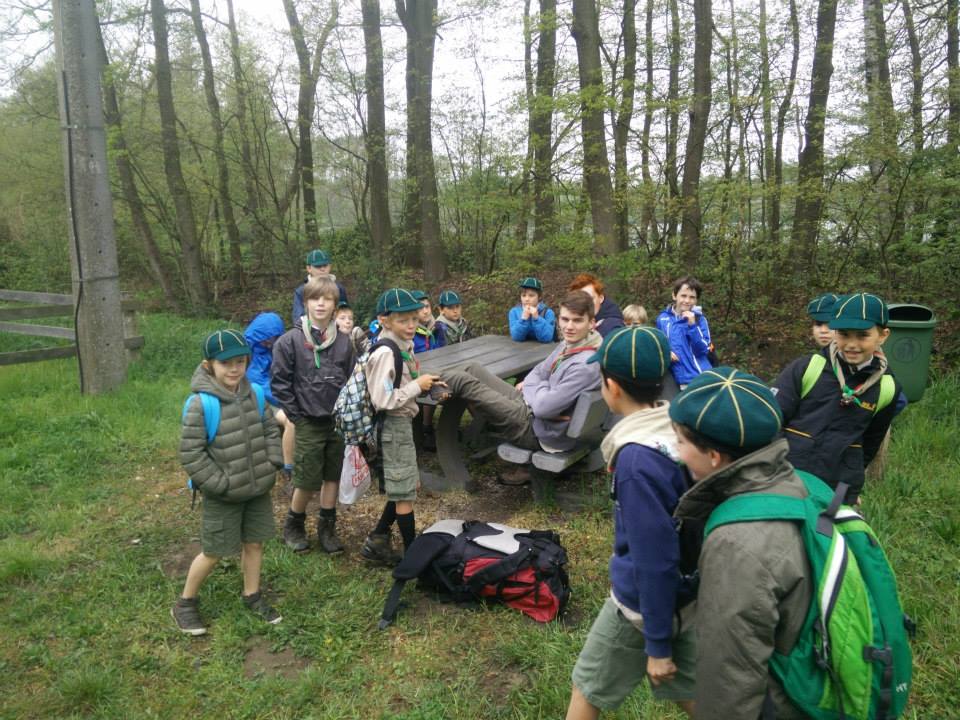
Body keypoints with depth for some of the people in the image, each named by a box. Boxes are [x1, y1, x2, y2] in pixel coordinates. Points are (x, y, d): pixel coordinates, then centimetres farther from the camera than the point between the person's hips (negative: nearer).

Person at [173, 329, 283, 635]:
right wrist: (220, 484, -18)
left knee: (254, 542, 17)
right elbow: (190, 454, -19)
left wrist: (272, 465, -1)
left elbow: (271, 430, 9)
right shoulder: (200, 404, -21)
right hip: (223, 496, -5)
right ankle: (185, 604, 30)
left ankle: (252, 596, 37)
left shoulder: (254, 394, -3)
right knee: (214, 552, 7)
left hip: (258, 490, 5)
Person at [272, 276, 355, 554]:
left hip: (339, 421, 3)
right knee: (307, 482, 4)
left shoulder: (343, 341, 1)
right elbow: (280, 382, -6)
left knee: (333, 476, 12)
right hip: (309, 423, -3)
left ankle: (327, 527, 29)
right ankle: (293, 526, 28)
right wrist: (296, 416, -7)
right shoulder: (290, 340, -9)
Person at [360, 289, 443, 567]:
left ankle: (376, 542, 28)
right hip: (393, 426, -10)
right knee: (404, 495, 3)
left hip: (403, 422, 10)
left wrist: (427, 385, 3)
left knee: (405, 488, 18)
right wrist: (418, 385, -18)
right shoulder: (385, 353, -22)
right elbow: (382, 399, -27)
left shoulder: (404, 346, 7)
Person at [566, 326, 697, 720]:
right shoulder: (678, 425, -6)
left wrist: (657, 644, -16)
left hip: (647, 600, -7)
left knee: (588, 687, 15)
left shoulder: (638, 459, -31)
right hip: (687, 591, 7)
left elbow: (654, 560, -27)